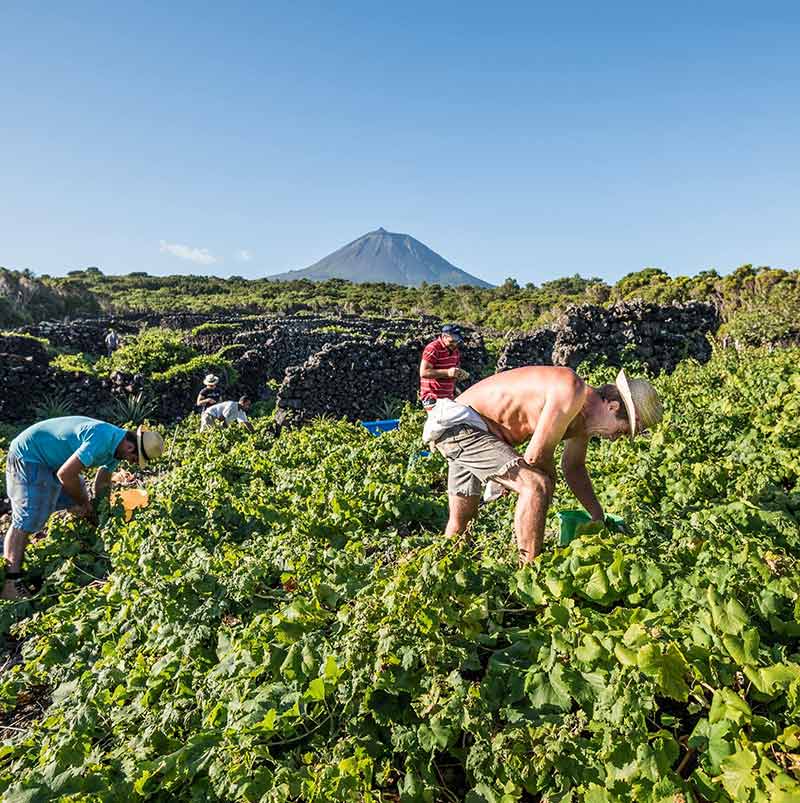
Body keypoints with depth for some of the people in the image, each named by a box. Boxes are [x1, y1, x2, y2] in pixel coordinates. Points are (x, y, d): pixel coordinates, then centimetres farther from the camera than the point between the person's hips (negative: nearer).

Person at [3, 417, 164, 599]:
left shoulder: (115, 446, 1)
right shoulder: (101, 440, -31)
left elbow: (101, 485, 13)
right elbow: (65, 474, -28)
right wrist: (84, 503, -13)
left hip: (48, 459, 10)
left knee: (78, 499, 12)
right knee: (27, 520, -15)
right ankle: (11, 584, -16)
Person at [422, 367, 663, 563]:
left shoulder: (583, 417, 7)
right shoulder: (572, 391, -23)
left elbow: (574, 468, 21)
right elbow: (536, 455, -21)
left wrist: (599, 517, 22)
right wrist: (549, 482, 0)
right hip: (461, 423, -10)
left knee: (461, 519, 20)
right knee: (537, 485, -20)